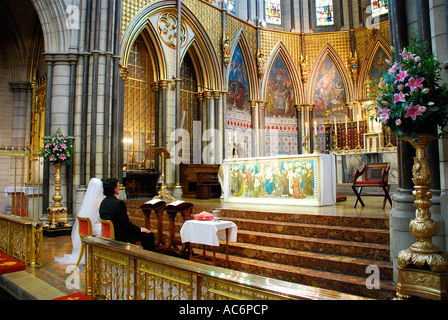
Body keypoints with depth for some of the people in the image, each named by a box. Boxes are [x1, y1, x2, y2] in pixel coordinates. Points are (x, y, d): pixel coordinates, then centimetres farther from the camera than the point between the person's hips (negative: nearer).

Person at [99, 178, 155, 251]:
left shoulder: (103, 202, 7)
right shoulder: (119, 203, -22)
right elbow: (126, 224, -22)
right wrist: (140, 229, -8)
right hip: (119, 237, -10)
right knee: (149, 235, -5)